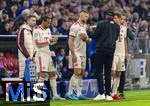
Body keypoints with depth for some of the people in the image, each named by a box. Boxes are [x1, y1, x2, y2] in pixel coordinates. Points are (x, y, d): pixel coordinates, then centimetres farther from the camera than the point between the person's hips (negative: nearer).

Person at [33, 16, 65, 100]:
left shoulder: (48, 30, 16)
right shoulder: (37, 30, -11)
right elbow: (38, 44, -18)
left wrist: (54, 41, -1)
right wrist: (49, 41, -18)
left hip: (48, 53, 9)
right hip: (41, 54, -9)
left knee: (53, 74, 8)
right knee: (42, 75, -13)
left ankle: (55, 94, 11)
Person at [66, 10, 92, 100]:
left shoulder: (84, 27, 16)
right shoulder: (75, 26, -11)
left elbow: (87, 40, 24)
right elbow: (70, 41, -15)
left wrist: (87, 39, -1)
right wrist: (73, 54, -21)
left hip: (83, 53, 9)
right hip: (76, 53, -9)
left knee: (81, 74, 7)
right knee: (77, 72, -14)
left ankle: (79, 94, 9)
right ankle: (70, 93, -11)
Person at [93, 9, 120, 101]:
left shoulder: (101, 24, -8)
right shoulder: (117, 26, 5)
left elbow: (95, 36, -4)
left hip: (101, 49, -4)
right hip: (111, 50, 4)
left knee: (99, 72, 0)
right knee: (108, 72, 9)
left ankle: (101, 93, -9)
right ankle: (108, 94, 6)